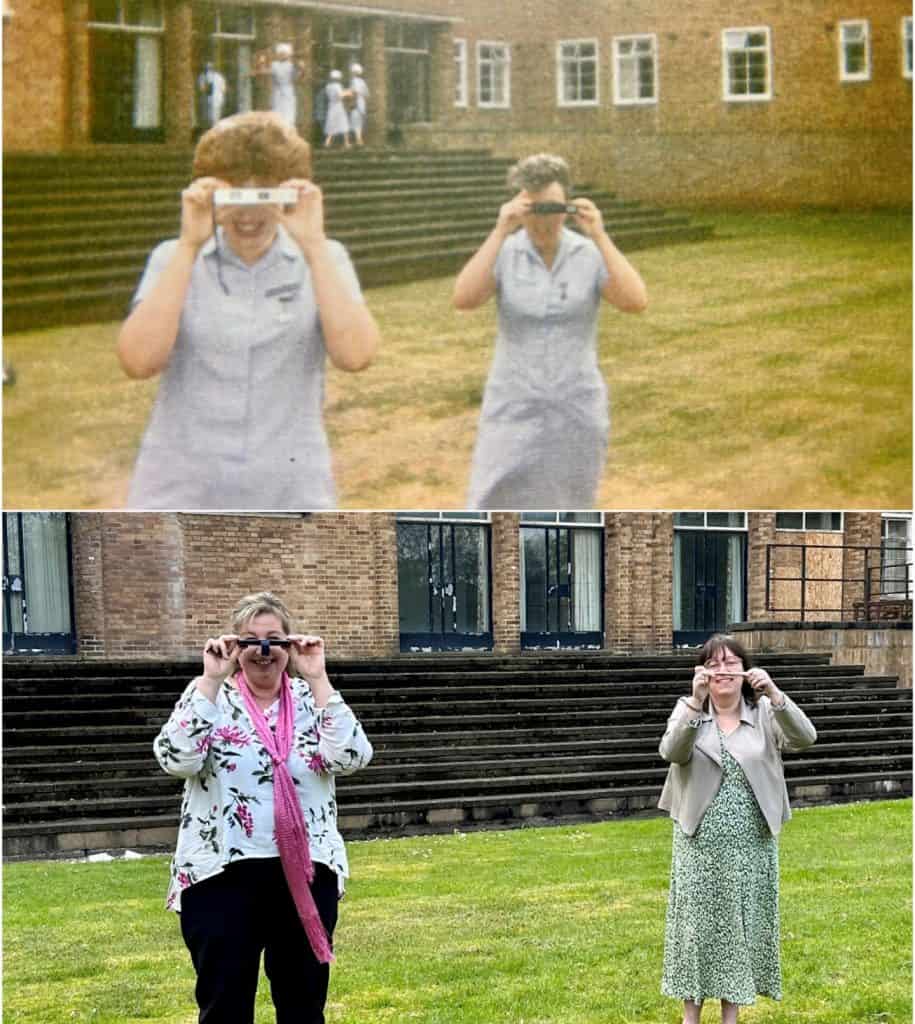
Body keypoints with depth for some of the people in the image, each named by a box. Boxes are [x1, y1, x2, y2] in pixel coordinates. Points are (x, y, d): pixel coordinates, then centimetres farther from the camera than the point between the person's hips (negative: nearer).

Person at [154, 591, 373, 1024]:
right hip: (223, 875, -2)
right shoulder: (208, 695, 1)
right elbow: (176, 759, -17)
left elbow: (351, 757, -11)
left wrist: (318, 680, -14)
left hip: (304, 874, 2)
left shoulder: (310, 698, 5)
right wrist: (211, 680, -17)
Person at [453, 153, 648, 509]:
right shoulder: (503, 253, -5)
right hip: (515, 409, -1)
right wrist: (500, 232, -28)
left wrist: (599, 236, -25)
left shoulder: (591, 255, -4)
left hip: (576, 410, 1)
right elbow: (464, 299, -23)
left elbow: (635, 302, -20)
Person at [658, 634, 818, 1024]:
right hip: (700, 845, -1)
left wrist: (775, 695, -32)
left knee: (743, 926, 7)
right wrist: (695, 701, -33)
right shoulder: (689, 711, -1)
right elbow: (671, 752, -20)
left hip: (752, 845, 1)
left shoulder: (765, 713, 0)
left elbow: (804, 738, -17)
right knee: (697, 924, 4)